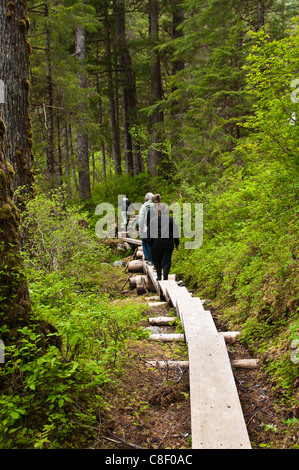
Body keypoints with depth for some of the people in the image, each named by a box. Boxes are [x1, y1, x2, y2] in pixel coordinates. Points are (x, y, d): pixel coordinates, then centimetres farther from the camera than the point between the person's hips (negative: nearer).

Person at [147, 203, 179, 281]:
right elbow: (175, 232, 1)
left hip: (156, 245, 0)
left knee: (157, 261, 16)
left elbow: (150, 233, 0)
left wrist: (150, 244, 7)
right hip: (168, 245, 0)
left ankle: (159, 276, 19)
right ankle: (165, 278, -6)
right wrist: (177, 244, 7)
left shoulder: (153, 220, -1)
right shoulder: (170, 219, 0)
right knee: (166, 262, 3)